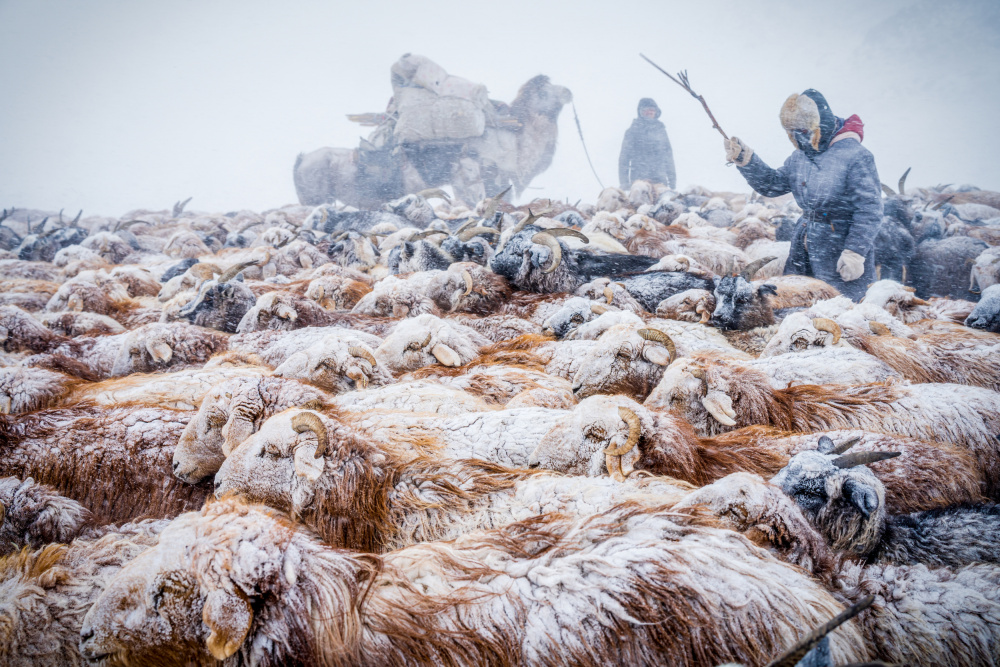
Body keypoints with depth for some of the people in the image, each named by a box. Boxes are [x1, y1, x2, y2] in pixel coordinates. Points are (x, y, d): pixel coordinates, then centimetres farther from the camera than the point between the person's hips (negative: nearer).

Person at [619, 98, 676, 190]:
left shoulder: (661, 130, 17)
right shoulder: (632, 131, 7)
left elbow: (668, 155, 20)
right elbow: (624, 158, 4)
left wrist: (672, 179, 14)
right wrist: (624, 182, -4)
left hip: (660, 180, 3)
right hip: (638, 180, -3)